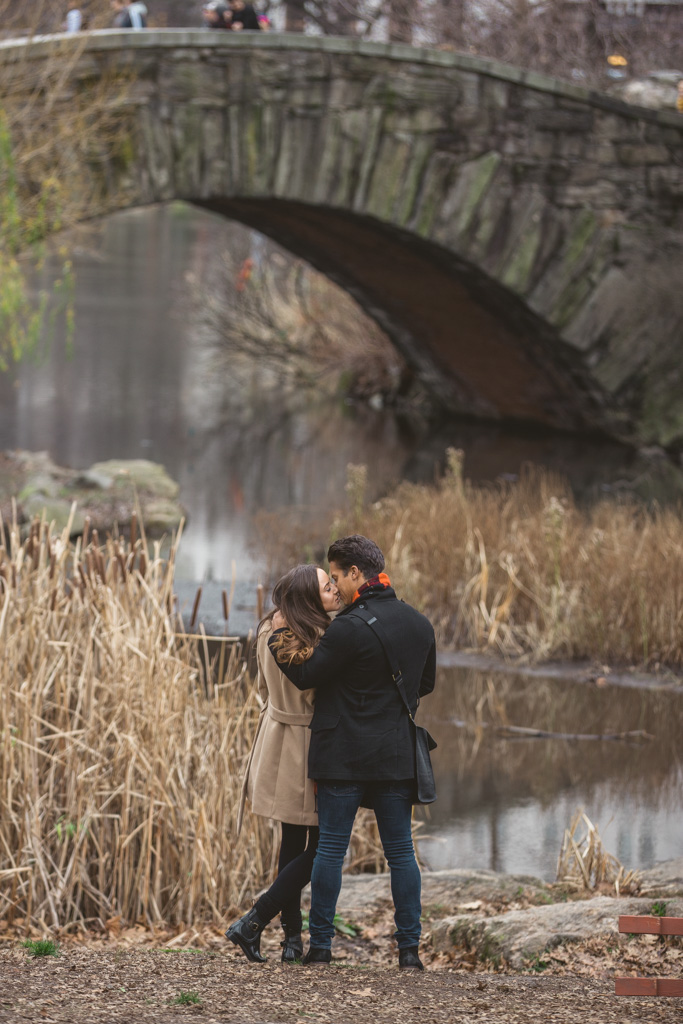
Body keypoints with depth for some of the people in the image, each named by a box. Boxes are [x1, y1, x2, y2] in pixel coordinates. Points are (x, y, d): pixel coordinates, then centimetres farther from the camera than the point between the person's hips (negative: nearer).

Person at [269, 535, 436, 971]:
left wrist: (279, 636, 6)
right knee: (401, 851, 8)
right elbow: (425, 684, 19)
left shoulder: (351, 627, -16)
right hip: (397, 755, 5)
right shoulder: (420, 624, 6)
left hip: (344, 754, -5)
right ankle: (410, 947, 5)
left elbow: (306, 676, -8)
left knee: (331, 848, 3)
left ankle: (320, 943, 5)